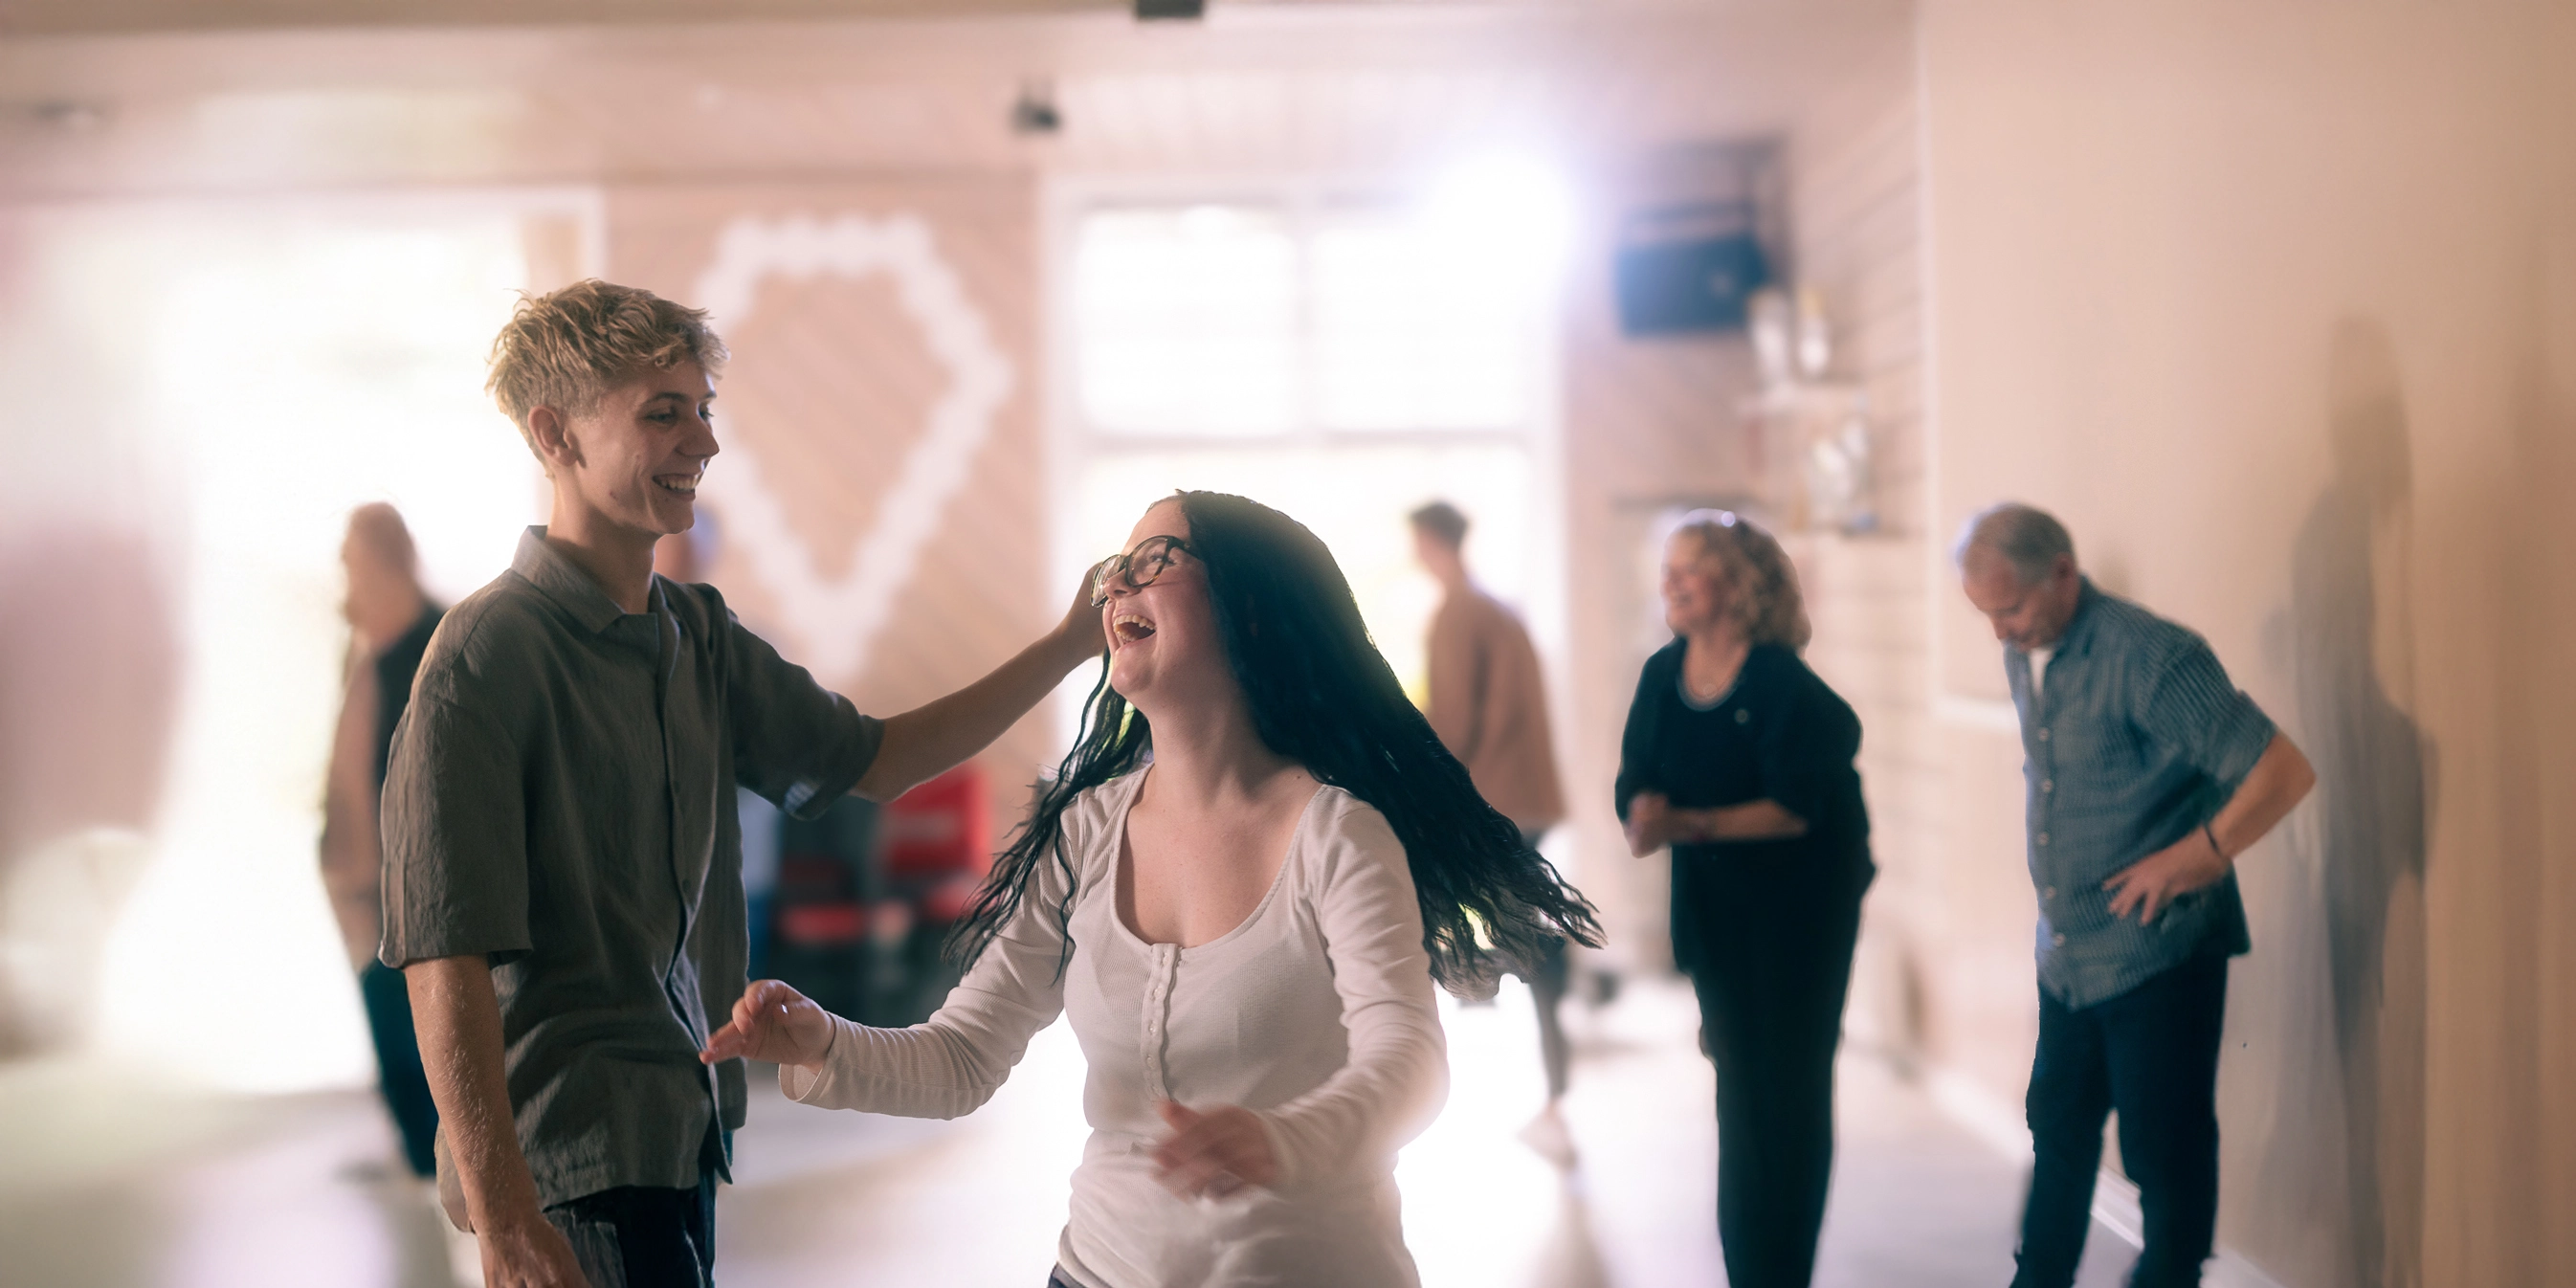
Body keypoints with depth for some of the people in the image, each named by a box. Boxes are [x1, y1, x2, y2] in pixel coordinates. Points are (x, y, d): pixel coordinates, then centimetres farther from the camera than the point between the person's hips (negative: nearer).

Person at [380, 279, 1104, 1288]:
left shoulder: (699, 636, 9)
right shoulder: (490, 654, -14)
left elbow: (874, 759, 17)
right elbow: (444, 956, -18)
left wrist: (1070, 644, 7)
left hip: (680, 1131, 7)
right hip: (570, 1165, -7)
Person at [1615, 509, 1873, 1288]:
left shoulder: (1783, 684, -17)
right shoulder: (1662, 675, 0)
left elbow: (1797, 808, -22)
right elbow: (1637, 786, 1)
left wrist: (1689, 824, -30)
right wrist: (1644, 818, -22)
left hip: (1799, 900, -5)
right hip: (1712, 904, 5)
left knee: (1788, 1088, -1)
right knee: (1738, 1083, 12)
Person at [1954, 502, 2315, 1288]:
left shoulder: (2150, 657, -21)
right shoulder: (2022, 655, 3)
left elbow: (2284, 772, -24)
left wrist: (2189, 860, -18)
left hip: (2159, 955, -8)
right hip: (2068, 954, 8)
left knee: (2166, 1154, 4)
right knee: (2058, 1133, 20)